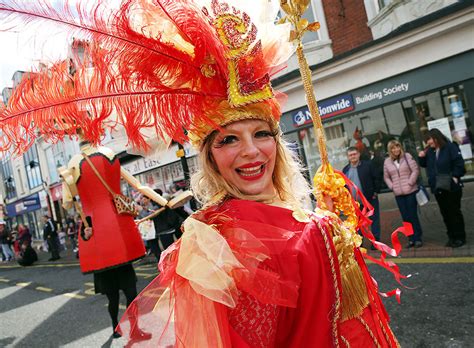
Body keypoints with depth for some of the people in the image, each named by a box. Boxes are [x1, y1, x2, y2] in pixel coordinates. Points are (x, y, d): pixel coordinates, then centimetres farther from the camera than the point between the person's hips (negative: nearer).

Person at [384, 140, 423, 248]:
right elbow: (386, 177, 13)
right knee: (405, 217, 6)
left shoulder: (407, 156, -1)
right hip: (398, 194, 3)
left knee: (413, 215, -2)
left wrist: (410, 183, -11)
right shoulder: (387, 161, 6)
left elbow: (415, 170, -5)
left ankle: (418, 238, 9)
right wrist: (392, 186, 0)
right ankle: (412, 238, 14)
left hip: (410, 191, -3)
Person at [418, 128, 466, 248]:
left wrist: (455, 176, -17)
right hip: (437, 188, 6)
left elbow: (459, 162, -12)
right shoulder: (430, 151, 9)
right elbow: (425, 164, 20)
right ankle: (452, 236, 21)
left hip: (451, 187, -6)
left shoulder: (450, 147, -9)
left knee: (455, 212, 3)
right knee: (445, 213, 11)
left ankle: (460, 237, 13)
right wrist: (421, 157, 2)